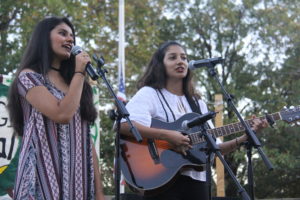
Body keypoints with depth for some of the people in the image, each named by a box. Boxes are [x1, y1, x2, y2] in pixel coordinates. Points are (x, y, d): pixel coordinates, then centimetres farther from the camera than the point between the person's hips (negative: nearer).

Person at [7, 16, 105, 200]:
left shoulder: (76, 84, 19)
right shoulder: (29, 77, -1)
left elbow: (86, 137, 13)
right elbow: (62, 114, -17)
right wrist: (79, 73, -5)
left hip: (79, 181, 6)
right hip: (46, 178, -6)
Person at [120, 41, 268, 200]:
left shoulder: (197, 103, 19)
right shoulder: (149, 94, 0)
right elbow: (123, 124, -18)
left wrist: (244, 138, 3)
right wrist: (166, 135, -23)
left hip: (196, 180, 6)